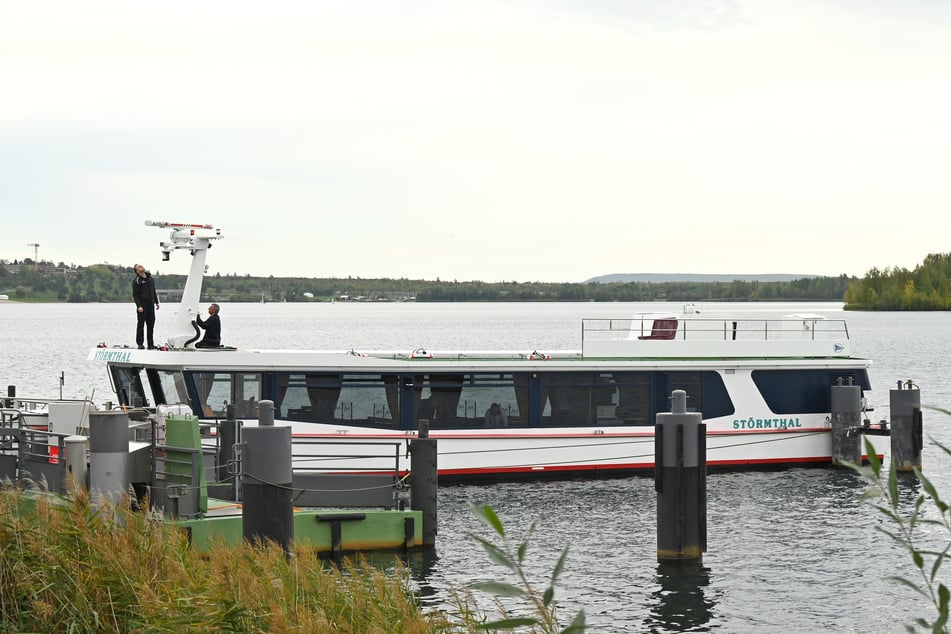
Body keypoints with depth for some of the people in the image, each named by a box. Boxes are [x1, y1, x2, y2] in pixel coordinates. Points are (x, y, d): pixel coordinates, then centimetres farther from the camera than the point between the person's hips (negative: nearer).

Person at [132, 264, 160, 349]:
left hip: (151, 305, 6)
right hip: (142, 306, -6)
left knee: (151, 325, 6)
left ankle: (151, 344, 12)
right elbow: (135, 295, -9)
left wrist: (156, 302, 16)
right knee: (140, 325, -3)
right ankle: (140, 344, 2)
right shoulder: (136, 280, -5)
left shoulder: (150, 278, 14)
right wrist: (139, 306, -17)